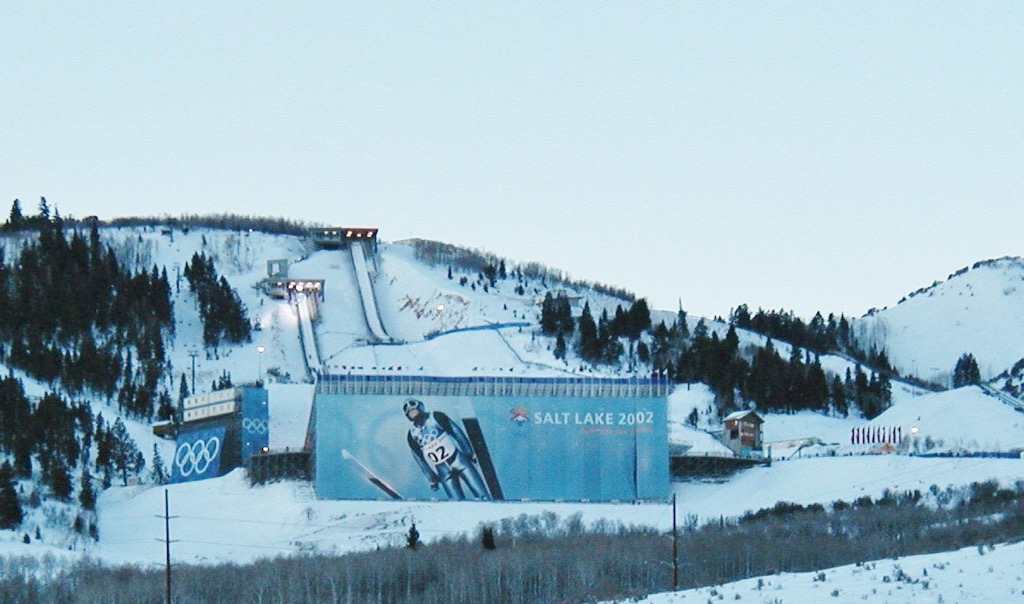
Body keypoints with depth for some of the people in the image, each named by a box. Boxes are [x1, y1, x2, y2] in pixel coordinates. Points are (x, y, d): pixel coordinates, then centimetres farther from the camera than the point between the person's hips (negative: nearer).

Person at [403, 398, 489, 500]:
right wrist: (432, 479, 8)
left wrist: (469, 453, -3)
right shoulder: (412, 435, 5)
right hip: (443, 471, 1)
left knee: (482, 494, -8)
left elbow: (457, 432, 1)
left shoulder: (435, 417, -1)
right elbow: (420, 459, 10)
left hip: (458, 459, -1)